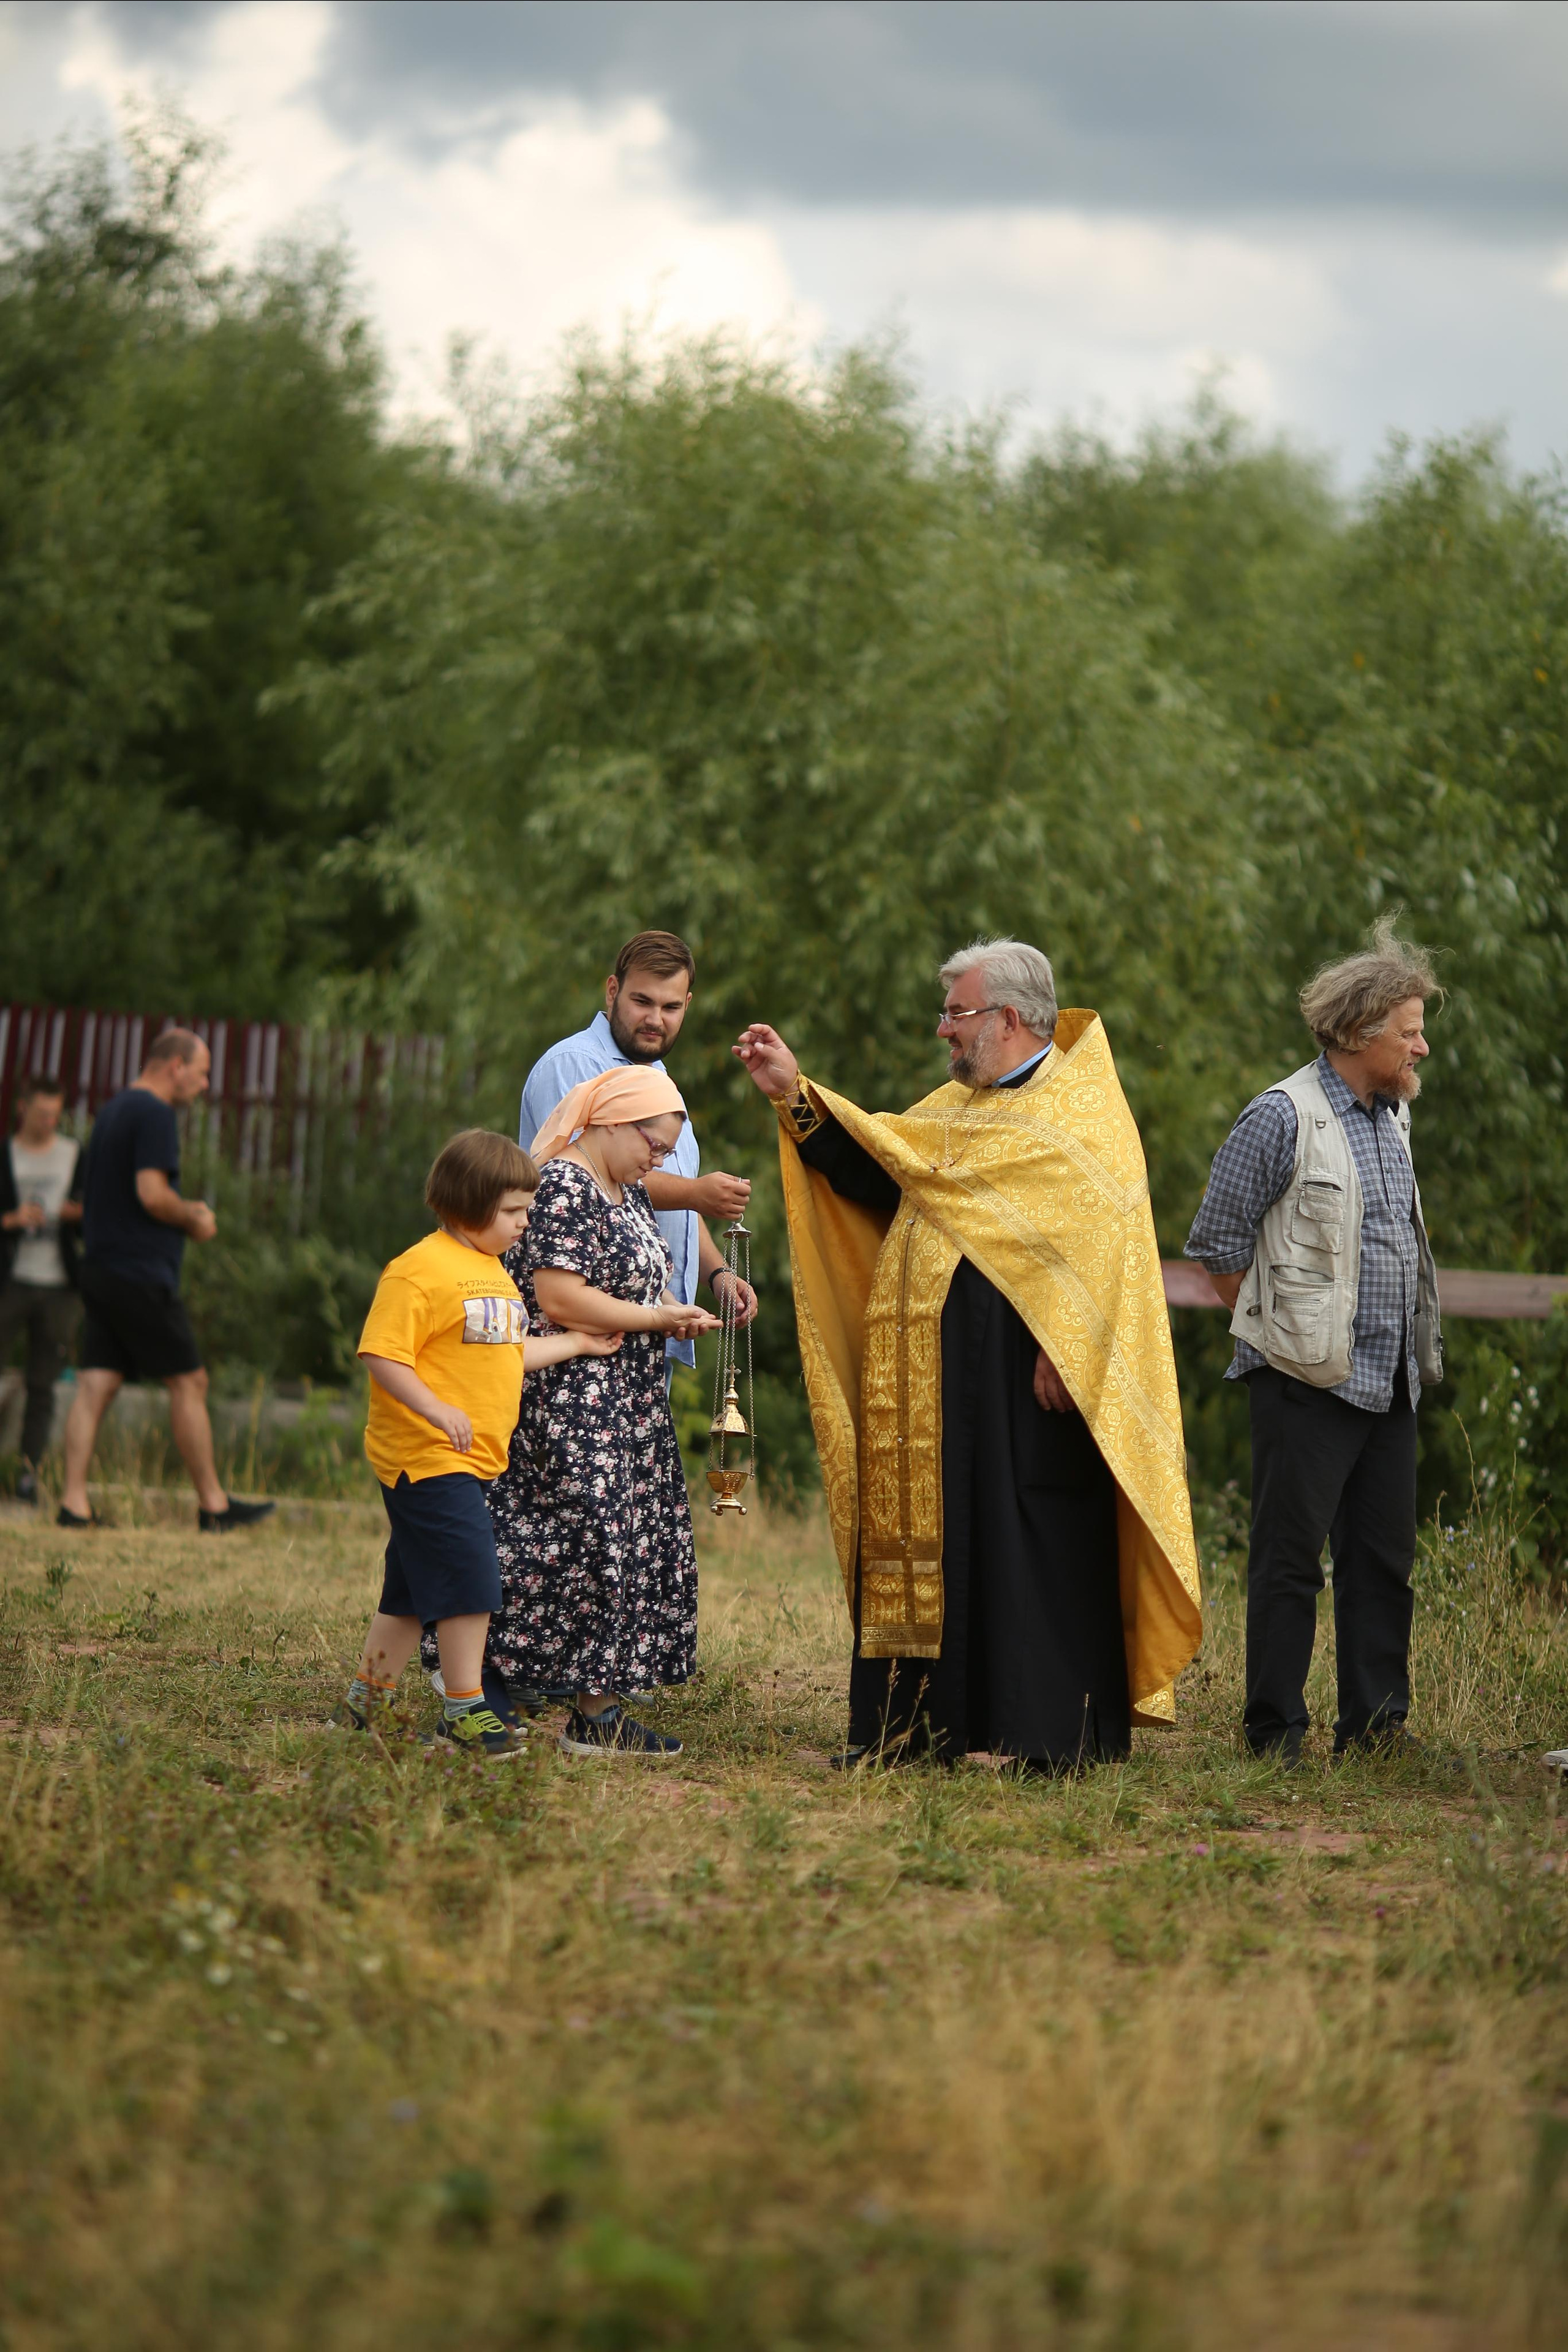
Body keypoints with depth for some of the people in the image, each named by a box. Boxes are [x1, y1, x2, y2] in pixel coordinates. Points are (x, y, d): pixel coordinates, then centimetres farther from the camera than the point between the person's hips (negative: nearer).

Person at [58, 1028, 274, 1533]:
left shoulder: (114, 1109, 19)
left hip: (100, 1269, 9)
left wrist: (184, 1211, 18)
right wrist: (195, 1220, -4)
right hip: (141, 1276, -9)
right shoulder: (154, 1113, -12)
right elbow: (152, 1193, -21)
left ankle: (73, 1502, -4)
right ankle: (214, 1505, 3)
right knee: (188, 1382, -2)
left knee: (95, 1385, 3)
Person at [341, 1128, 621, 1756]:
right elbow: (382, 1354, -20)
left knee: (414, 1589, 14)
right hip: (428, 1456, -10)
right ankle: (465, 1708, -4)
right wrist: (436, 1410, -30)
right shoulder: (420, 1270, -15)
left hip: (470, 1458, 10)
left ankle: (366, 1700, 22)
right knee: (468, 1575, -11)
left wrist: (576, 1343, 25)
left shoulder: (491, 1270, 17)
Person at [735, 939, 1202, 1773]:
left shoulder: (1081, 1110, -6)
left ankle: (1045, 1733, -2)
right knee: (932, 1539, 7)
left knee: (1027, 1543, -6)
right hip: (933, 1377, 8)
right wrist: (796, 1097, 12)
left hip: (1023, 1375, -8)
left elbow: (1096, 1232, -13)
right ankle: (924, 1723, 11)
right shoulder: (958, 1108, 19)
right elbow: (875, 1178, 17)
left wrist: (1060, 1350, -20)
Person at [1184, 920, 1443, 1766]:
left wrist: (1415, 1352, 16)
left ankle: (1375, 1727, 16)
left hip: (1388, 1380, 7)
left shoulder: (1391, 1116, 13)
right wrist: (1279, 1330, -1)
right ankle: (1274, 1734, 5)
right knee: (1288, 1560, -2)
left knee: (1384, 1559, 9)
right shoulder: (1281, 1118, -11)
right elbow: (1218, 1244, -7)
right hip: (1307, 1380, -7)